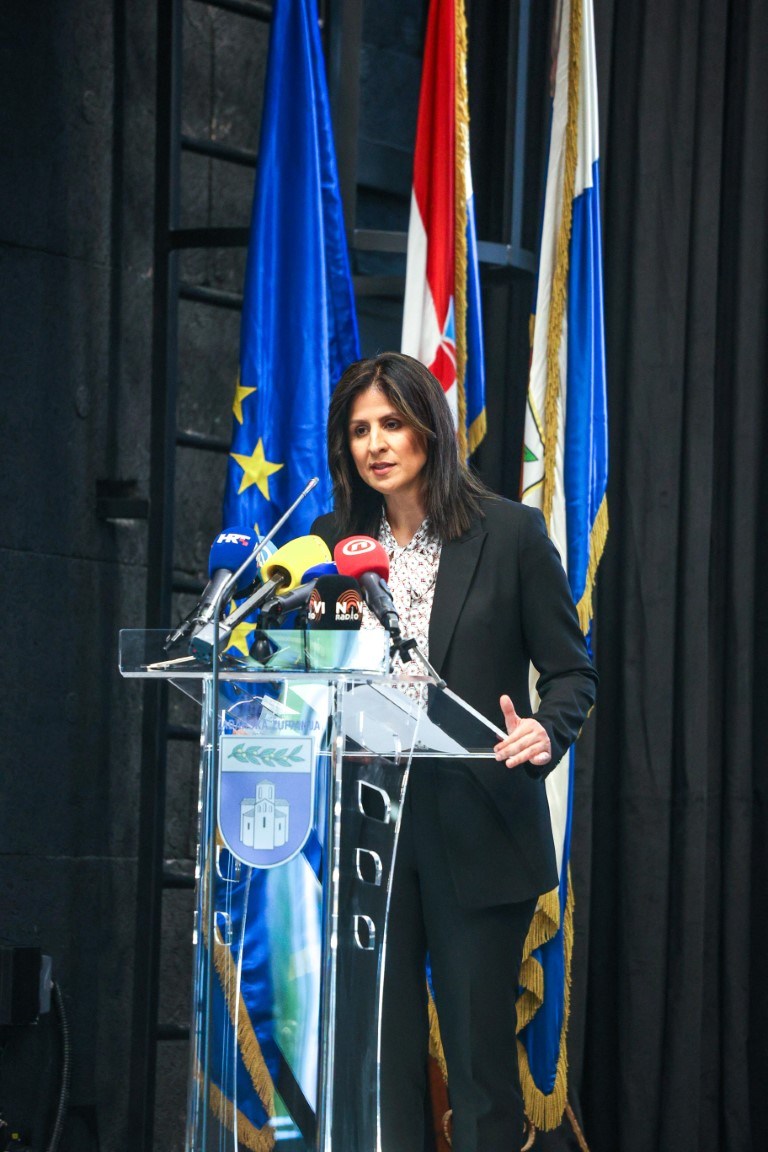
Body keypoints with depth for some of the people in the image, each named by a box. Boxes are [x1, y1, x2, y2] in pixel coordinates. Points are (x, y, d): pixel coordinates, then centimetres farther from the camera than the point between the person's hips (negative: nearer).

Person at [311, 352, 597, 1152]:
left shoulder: (509, 533, -1)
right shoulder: (334, 543, 8)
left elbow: (570, 670, 0)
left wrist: (546, 732, -20)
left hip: (477, 831, -3)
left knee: (480, 1045, 1)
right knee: (381, 1047, 4)